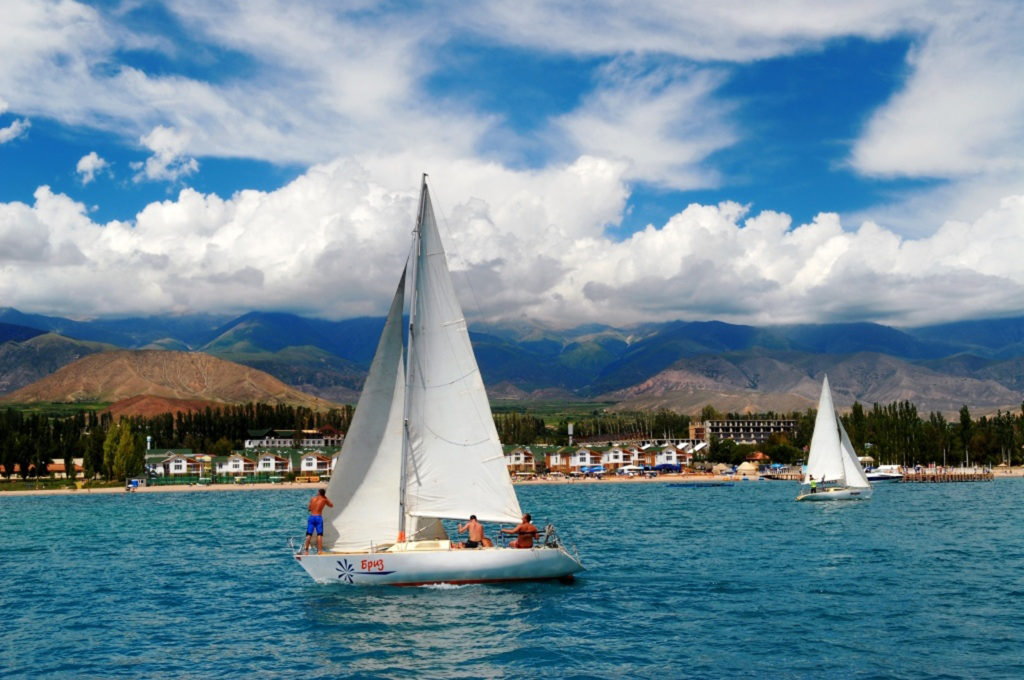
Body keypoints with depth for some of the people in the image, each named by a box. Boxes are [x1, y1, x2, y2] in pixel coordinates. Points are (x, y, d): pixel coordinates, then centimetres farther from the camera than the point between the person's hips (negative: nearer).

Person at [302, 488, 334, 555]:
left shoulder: (312, 499, 11)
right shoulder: (324, 500, 4)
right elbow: (331, 505, 21)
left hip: (311, 517, 3)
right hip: (318, 517, -3)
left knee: (309, 534, 3)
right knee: (319, 534, -2)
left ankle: (306, 550, 1)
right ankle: (319, 550, -9)